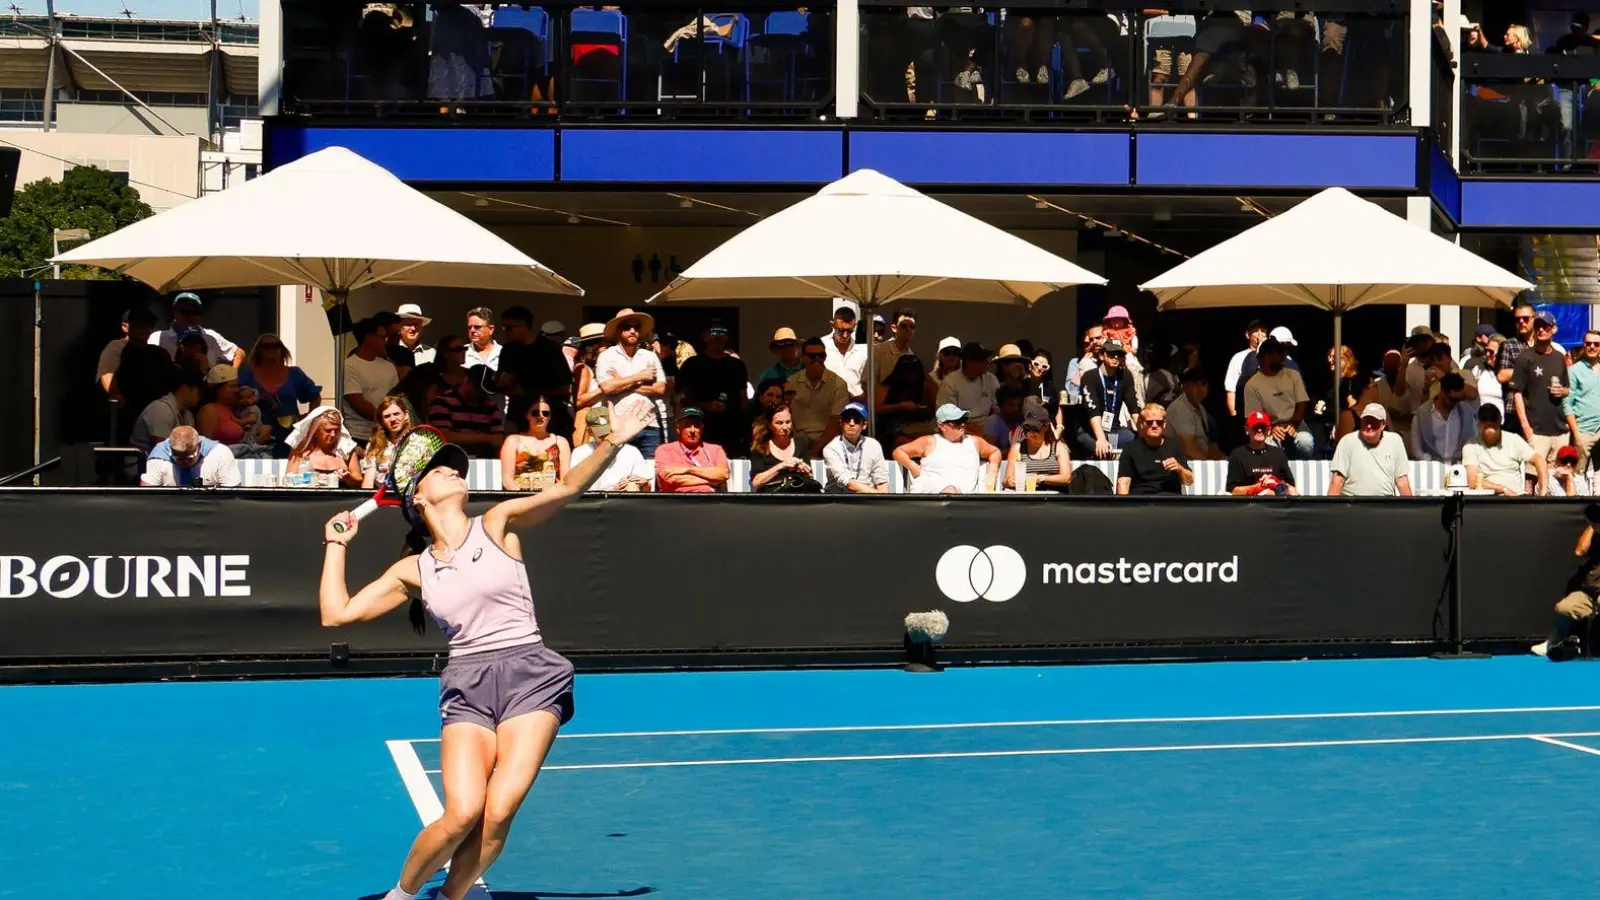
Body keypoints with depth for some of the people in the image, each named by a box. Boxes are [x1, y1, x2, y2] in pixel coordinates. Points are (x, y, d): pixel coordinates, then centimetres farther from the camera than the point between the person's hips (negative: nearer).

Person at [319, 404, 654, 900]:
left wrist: (612, 442, -16)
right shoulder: (413, 570, 12)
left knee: (499, 811, -17)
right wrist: (336, 545, 17)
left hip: (530, 676, -1)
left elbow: (567, 489, -4)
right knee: (462, 813, -18)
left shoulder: (498, 524, 8)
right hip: (466, 686, 1)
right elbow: (338, 615, 10)